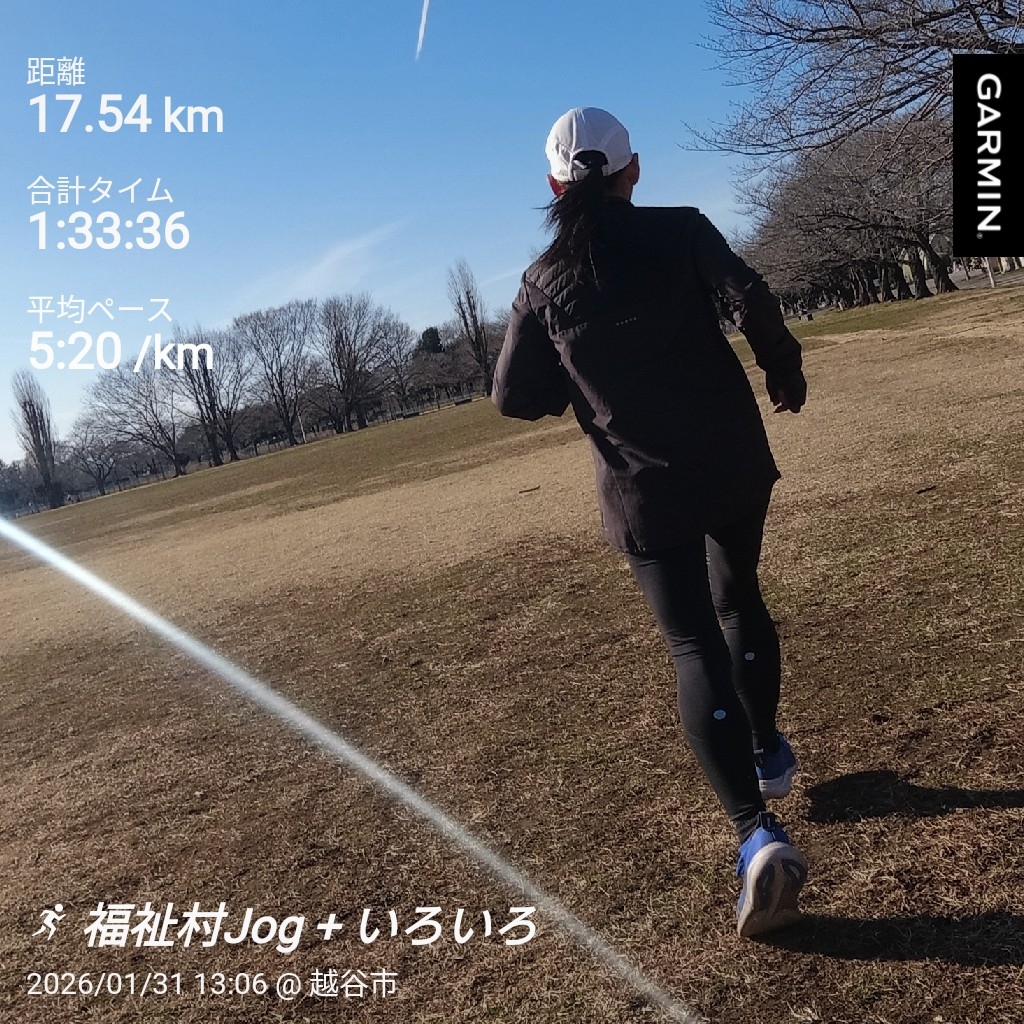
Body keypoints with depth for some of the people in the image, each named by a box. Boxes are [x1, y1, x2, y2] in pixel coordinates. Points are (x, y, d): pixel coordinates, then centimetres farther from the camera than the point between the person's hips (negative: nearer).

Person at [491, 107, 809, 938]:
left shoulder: (545, 281, 1)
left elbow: (517, 397, 1)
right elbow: (750, 299, -17)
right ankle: (768, 753, 40)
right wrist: (784, 371, -1)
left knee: (695, 645, 2)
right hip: (734, 463, 2)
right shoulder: (682, 230, -2)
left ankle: (757, 833, -10)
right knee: (739, 599, 24)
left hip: (644, 490, -1)